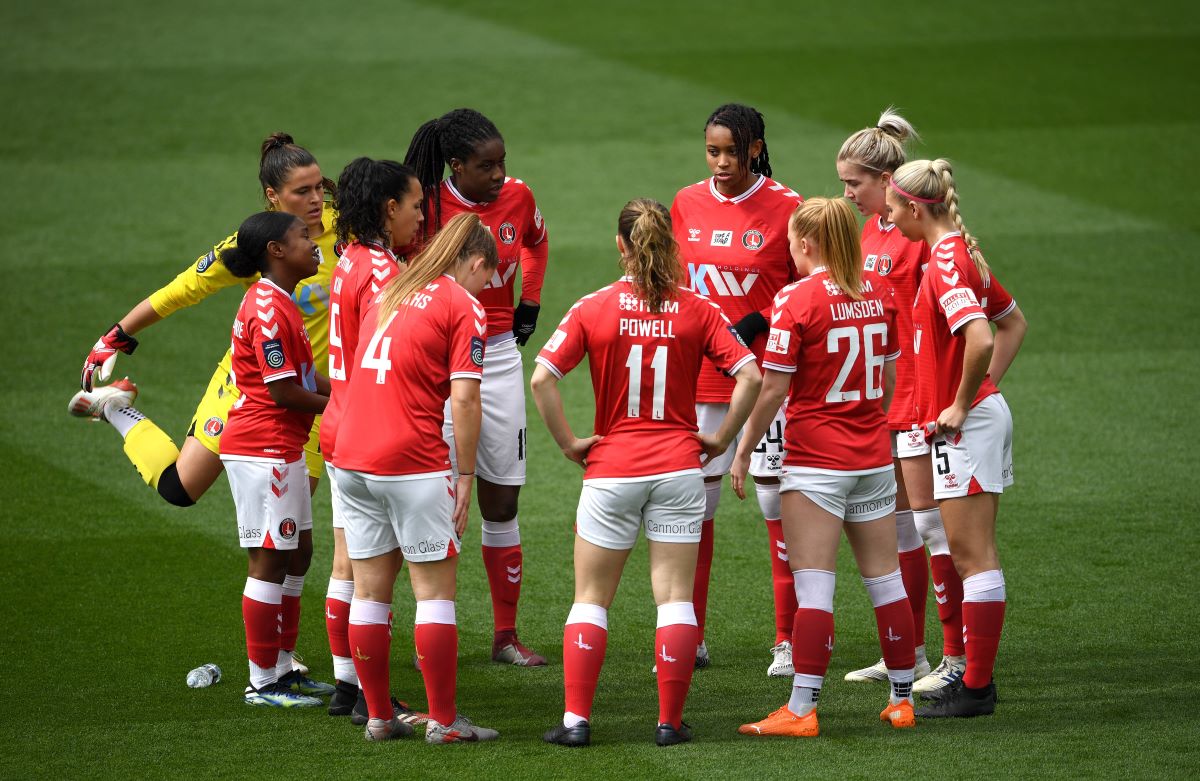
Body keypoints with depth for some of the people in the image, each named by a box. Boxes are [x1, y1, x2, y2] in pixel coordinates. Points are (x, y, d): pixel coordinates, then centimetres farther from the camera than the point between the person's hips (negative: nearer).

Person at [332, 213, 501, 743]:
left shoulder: (389, 295, 17)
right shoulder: (464, 308, -4)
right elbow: (464, 400, -12)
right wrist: (465, 476, -7)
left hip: (351, 455, 7)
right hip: (413, 464, -7)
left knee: (370, 590, 10)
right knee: (434, 590, 0)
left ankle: (378, 716, 16)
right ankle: (443, 720, 1)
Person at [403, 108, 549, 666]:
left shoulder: (517, 197, -1)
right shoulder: (427, 208, -14)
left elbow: (536, 241, 22)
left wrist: (530, 301, 13)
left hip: (499, 357, 4)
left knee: (502, 501, 8)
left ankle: (506, 635, 15)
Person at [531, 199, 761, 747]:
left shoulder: (593, 310, -4)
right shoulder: (697, 311, -1)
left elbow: (542, 378, -12)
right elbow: (750, 377, -8)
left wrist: (569, 444, -3)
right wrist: (721, 439, 1)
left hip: (611, 470, 0)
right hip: (677, 466, 0)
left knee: (591, 598, 9)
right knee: (675, 597, 4)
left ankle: (576, 718, 3)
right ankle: (670, 722, 3)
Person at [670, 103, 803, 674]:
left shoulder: (786, 207, -7)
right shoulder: (687, 204, 6)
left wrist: (757, 324, -14)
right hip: (698, 378, 4)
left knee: (777, 501, -1)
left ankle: (788, 639, 7)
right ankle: (690, 641, 14)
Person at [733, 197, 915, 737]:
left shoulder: (797, 298, -13)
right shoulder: (879, 292, 5)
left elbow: (773, 388, -13)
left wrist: (743, 451, -3)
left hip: (815, 459, -6)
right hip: (873, 458, 6)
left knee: (813, 586, -6)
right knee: (884, 577, 12)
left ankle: (801, 709, -7)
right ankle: (903, 698, 19)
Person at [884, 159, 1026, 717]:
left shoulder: (947, 262, -18)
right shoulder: (961, 253, 13)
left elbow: (980, 339, -32)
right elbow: (1014, 322, 25)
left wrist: (962, 404, -19)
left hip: (966, 425, -10)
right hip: (980, 409, 10)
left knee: (973, 556, -6)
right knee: (969, 554, 14)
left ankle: (976, 688, -4)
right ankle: (977, 676, 19)